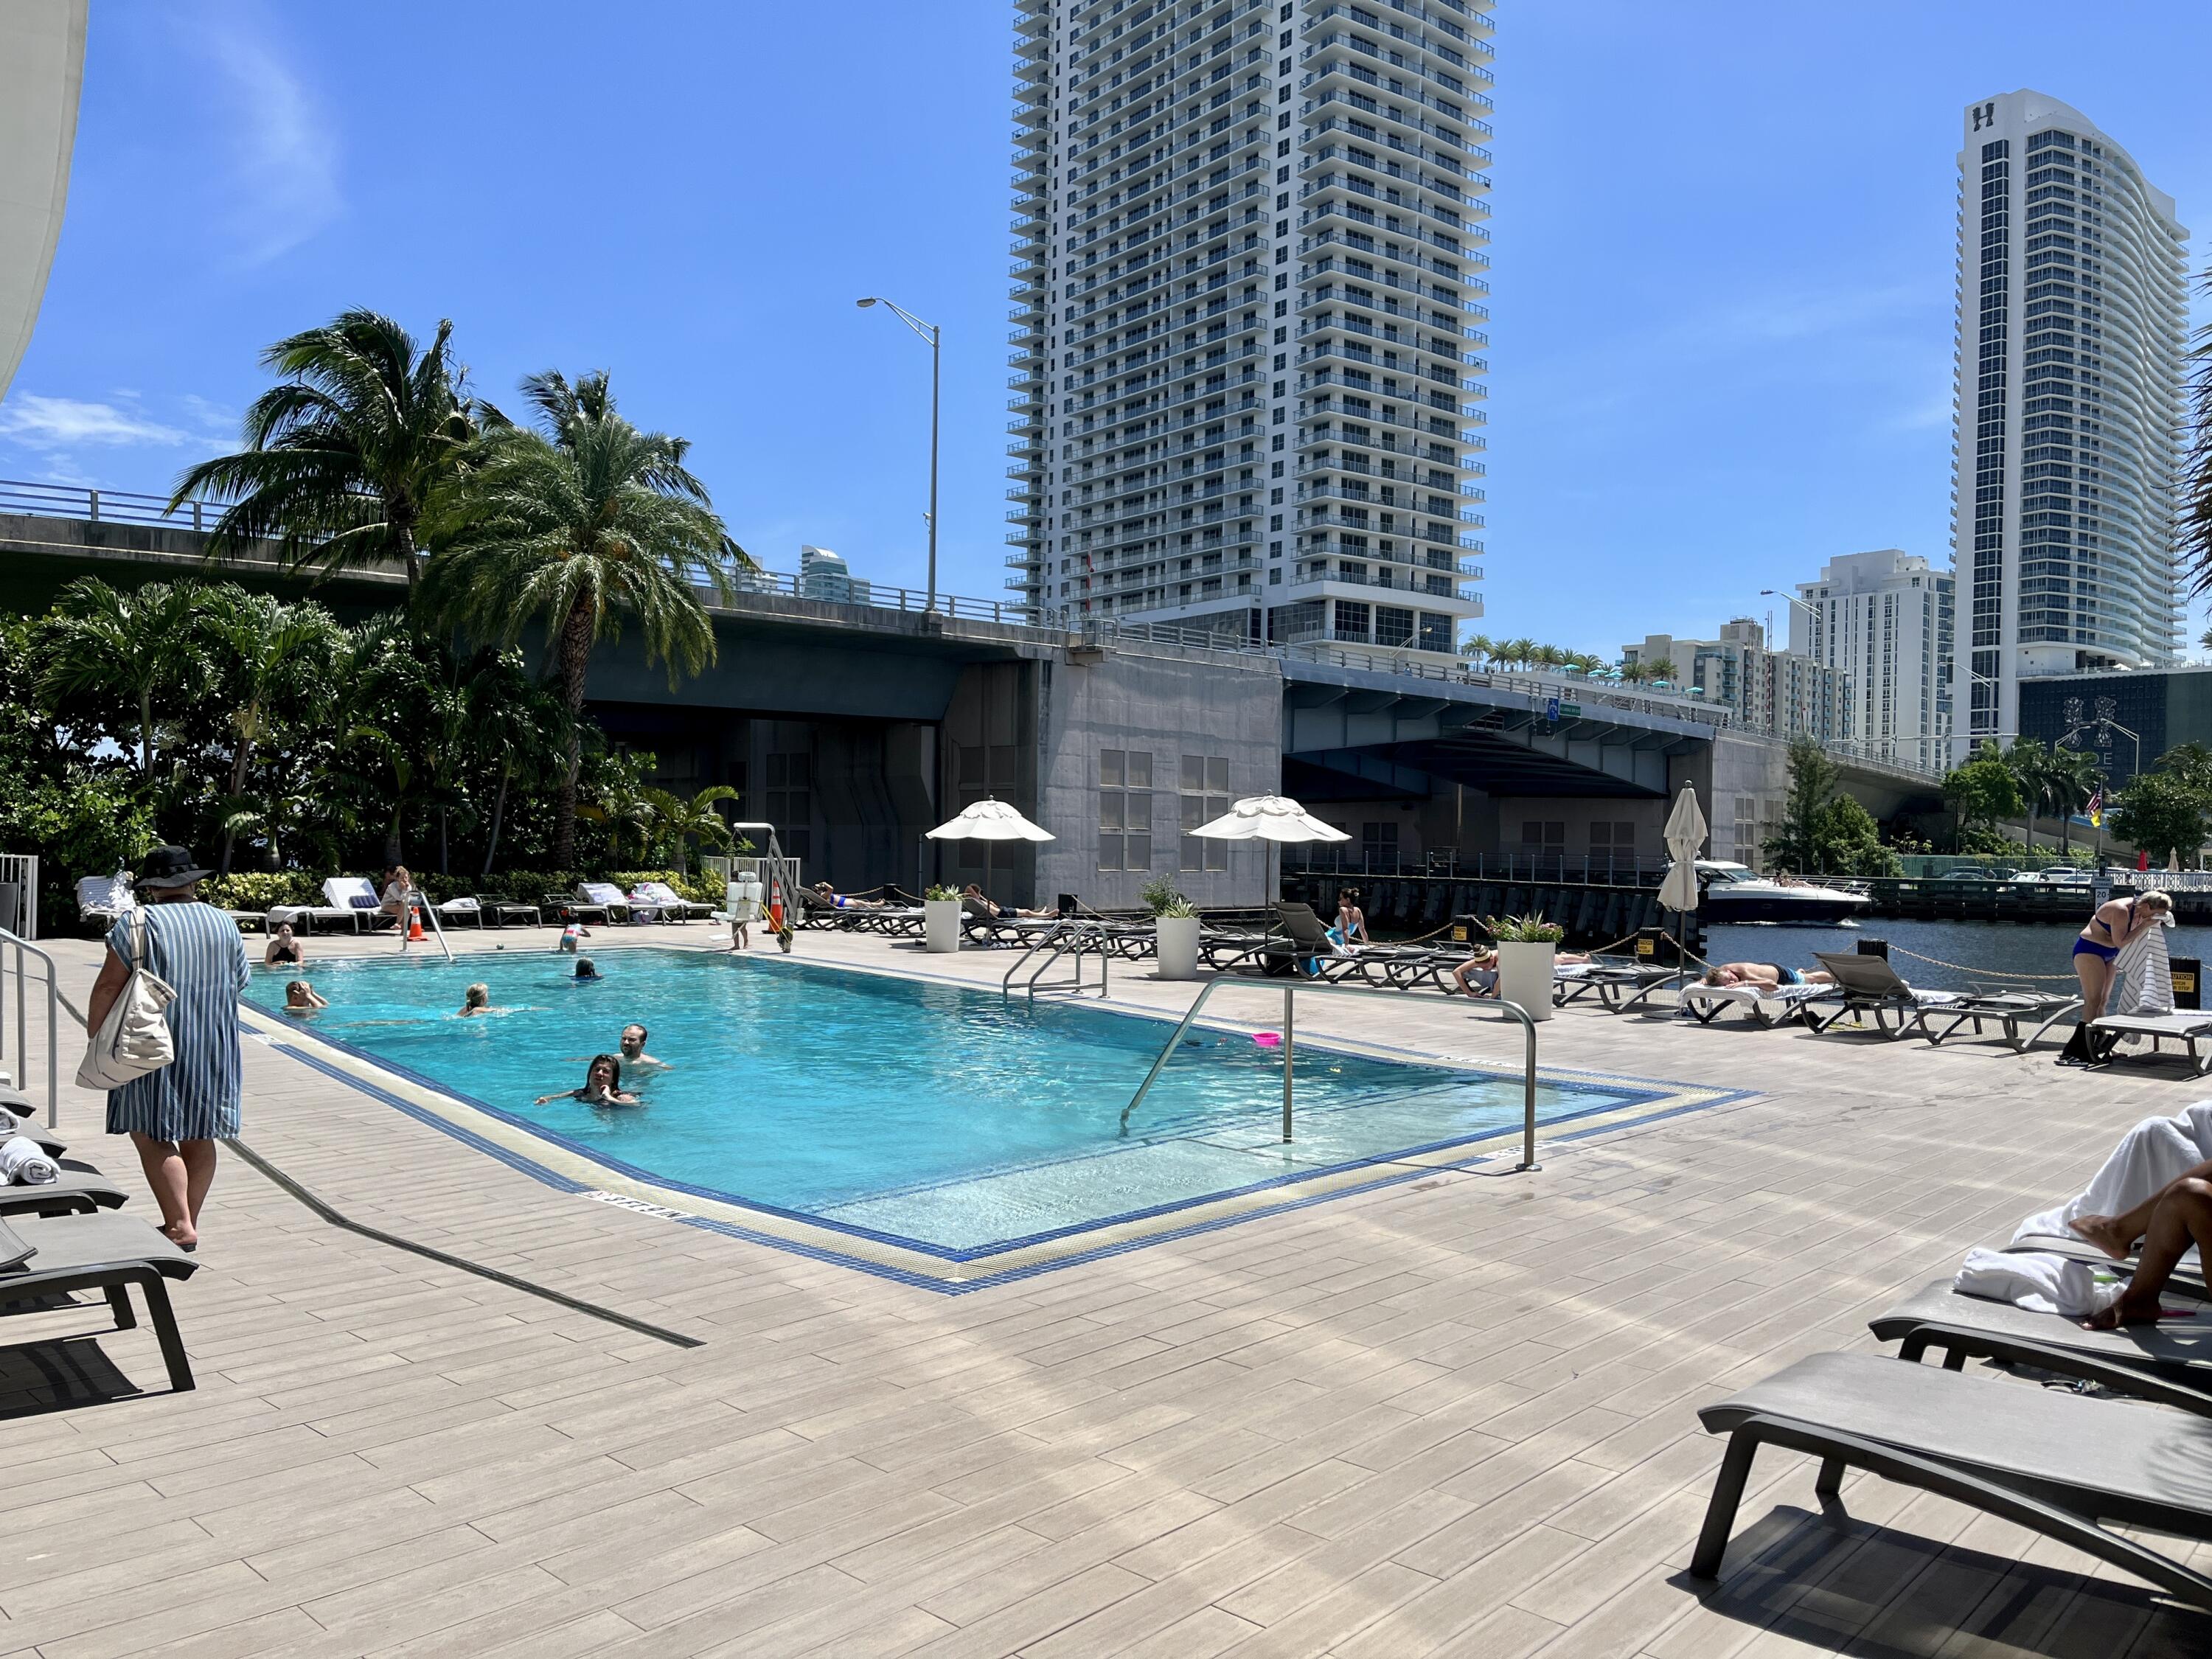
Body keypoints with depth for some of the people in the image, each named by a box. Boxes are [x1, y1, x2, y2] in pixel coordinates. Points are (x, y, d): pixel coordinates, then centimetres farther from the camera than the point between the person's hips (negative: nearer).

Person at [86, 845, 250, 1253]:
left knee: (152, 1135, 0)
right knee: (198, 1136, 12)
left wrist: (95, 1034, 0)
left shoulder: (140, 924, -8)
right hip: (214, 1049, 5)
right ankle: (188, 1222, 19)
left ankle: (180, 1226, -6)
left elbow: (108, 986, -11)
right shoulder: (225, 924, 7)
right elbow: (241, 981, 14)